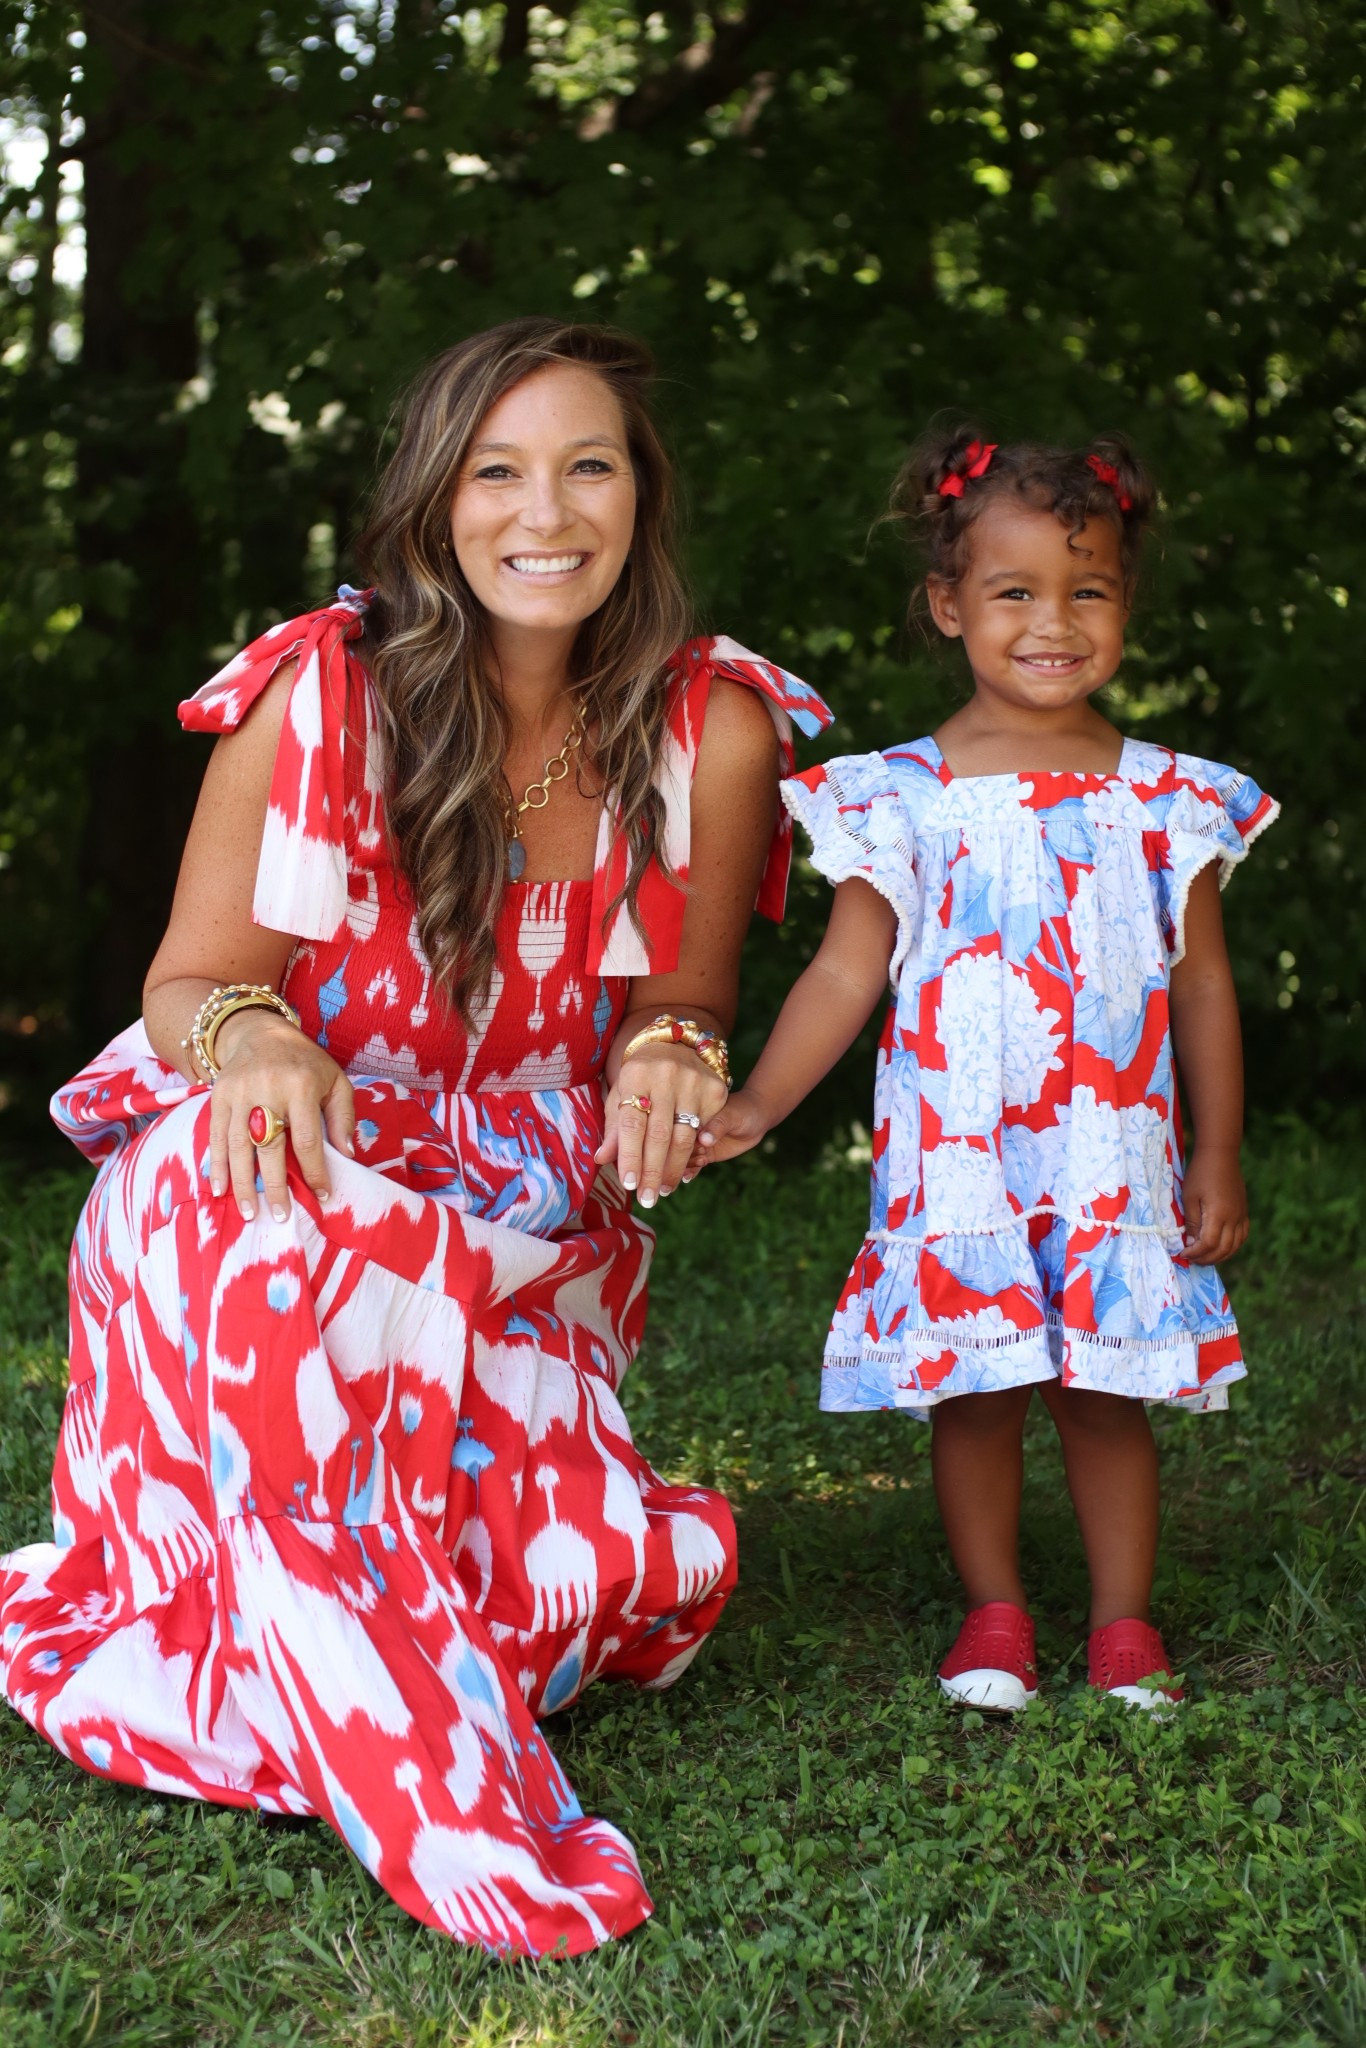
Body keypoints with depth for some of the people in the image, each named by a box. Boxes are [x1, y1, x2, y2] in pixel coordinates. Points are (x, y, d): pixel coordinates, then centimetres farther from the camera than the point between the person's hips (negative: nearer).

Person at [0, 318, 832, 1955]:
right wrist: (252, 1041, -29)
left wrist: (665, 1051, -18)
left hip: (521, 1246, 3)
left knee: (631, 1575, -20)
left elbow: (681, 1004, 8)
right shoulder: (318, 689, -11)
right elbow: (189, 982, -4)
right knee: (304, 1244, -40)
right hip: (270, 1193, -2)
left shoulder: (713, 731, -4)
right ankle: (432, 1803, -28)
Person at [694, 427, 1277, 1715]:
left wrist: (1218, 1156, 5)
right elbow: (847, 970, 0)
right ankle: (992, 1612, 22)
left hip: (1112, 1161, 1)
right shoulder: (904, 797, -1)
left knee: (1107, 1392, 5)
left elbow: (1202, 982, 7)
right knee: (969, 1389, 5)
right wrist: (757, 1103, -10)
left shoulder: (1164, 798, 3)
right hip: (957, 1159, 0)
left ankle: (1124, 1621, 20)